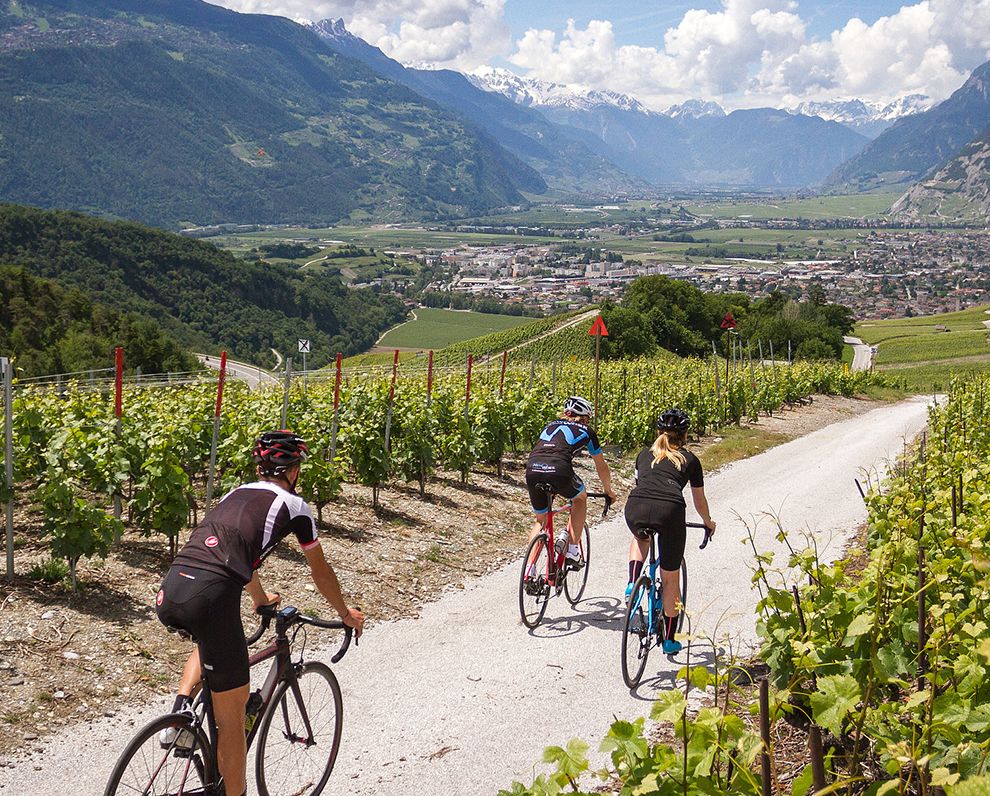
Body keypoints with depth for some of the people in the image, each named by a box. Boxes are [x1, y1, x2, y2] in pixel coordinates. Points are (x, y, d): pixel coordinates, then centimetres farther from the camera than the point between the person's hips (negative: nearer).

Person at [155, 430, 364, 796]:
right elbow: (320, 571, 24)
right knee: (232, 714, 8)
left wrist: (260, 598, 64)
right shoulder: (293, 505, 12)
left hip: (170, 593, 6)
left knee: (209, 640, 39)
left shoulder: (235, 494, 28)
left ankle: (180, 710, 18)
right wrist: (346, 613, 42)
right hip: (210, 599, -6)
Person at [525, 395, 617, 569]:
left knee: (540, 521, 24)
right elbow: (602, 467, 33)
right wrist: (608, 491, 50)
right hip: (558, 471, -4)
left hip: (532, 470, 4)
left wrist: (559, 489, 61)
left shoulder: (551, 425, 34)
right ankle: (573, 551, 22)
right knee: (580, 498, 29)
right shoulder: (585, 432, 24)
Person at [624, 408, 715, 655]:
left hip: (635, 509, 2)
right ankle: (670, 640, 25)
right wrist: (708, 523, 56)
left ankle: (632, 585, 15)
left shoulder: (644, 455, 31)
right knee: (670, 579, 16)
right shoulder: (690, 459, 26)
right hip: (670, 510, -2)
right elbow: (699, 501, 36)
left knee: (640, 539, 39)